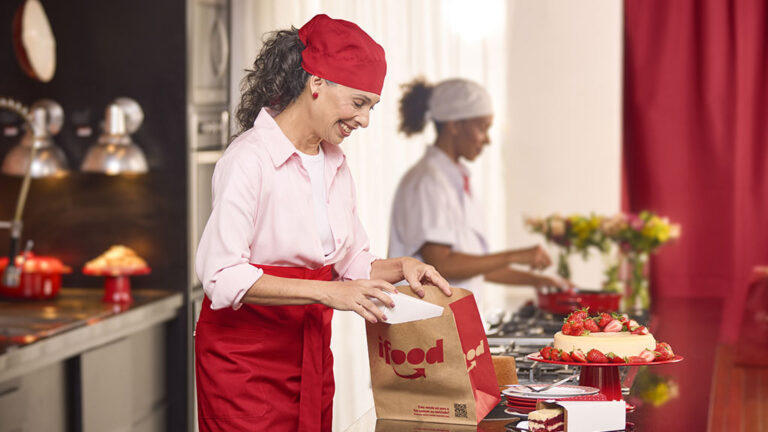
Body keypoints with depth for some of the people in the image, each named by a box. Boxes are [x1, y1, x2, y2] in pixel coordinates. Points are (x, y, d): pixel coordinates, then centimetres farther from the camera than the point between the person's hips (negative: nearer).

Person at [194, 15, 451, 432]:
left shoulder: (336, 166, 10)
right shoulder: (249, 159, -15)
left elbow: (352, 261, 18)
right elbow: (222, 275, -23)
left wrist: (399, 267, -2)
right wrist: (327, 293, -26)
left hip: (311, 351, 7)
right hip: (245, 357, -7)